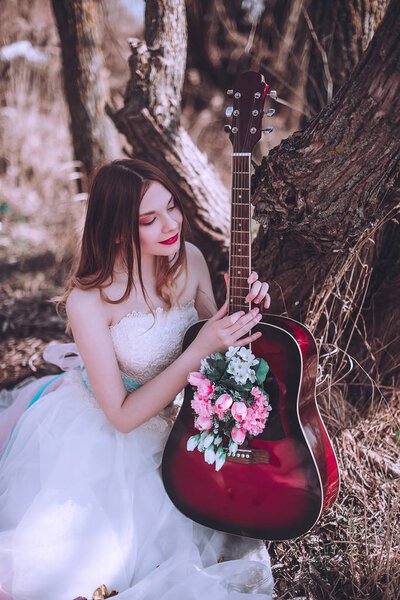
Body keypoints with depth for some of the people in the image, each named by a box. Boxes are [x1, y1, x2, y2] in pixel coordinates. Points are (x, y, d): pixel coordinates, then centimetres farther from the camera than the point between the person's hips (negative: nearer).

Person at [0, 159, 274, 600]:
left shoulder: (189, 259, -12)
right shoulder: (88, 300, -26)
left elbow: (219, 339, 4)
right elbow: (123, 415, -23)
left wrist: (248, 312, -18)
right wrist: (200, 350, -31)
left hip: (181, 414, 5)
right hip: (100, 430, -4)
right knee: (55, 555, -16)